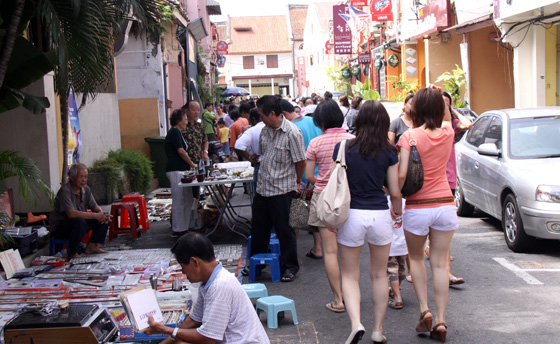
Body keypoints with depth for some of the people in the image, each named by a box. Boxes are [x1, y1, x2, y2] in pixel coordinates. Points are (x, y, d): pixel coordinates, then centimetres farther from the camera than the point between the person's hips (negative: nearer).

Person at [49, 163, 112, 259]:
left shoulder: (85, 189, 3)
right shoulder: (65, 190, -23)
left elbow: (94, 207, 9)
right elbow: (71, 213, -34)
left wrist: (102, 213, -16)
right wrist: (96, 216, -32)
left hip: (79, 223, 8)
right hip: (59, 227, -8)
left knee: (106, 218, -3)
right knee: (79, 221, -38)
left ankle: (91, 246, 0)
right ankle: (73, 253, -23)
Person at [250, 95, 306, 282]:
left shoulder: (292, 132, -15)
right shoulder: (265, 130, 6)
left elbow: (301, 162, -11)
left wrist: (294, 183, 1)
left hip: (282, 191, -7)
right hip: (262, 188, 7)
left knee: (284, 230, 4)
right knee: (259, 227, 16)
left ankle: (290, 267, 19)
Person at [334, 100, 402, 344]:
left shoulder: (343, 147, -5)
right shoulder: (388, 152, -2)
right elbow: (395, 191, 2)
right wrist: (397, 212, 22)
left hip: (352, 215, -1)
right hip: (380, 215, 1)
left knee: (349, 276, 9)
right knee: (379, 275, 16)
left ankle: (356, 323, -12)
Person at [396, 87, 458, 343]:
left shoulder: (410, 136, -12)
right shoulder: (447, 133, 0)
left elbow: (402, 174, -17)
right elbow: (447, 117, 26)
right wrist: (438, 97, 15)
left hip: (417, 208, -3)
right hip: (445, 204, 3)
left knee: (416, 258, 18)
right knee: (440, 263, 9)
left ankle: (424, 310, 7)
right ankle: (440, 320, 9)